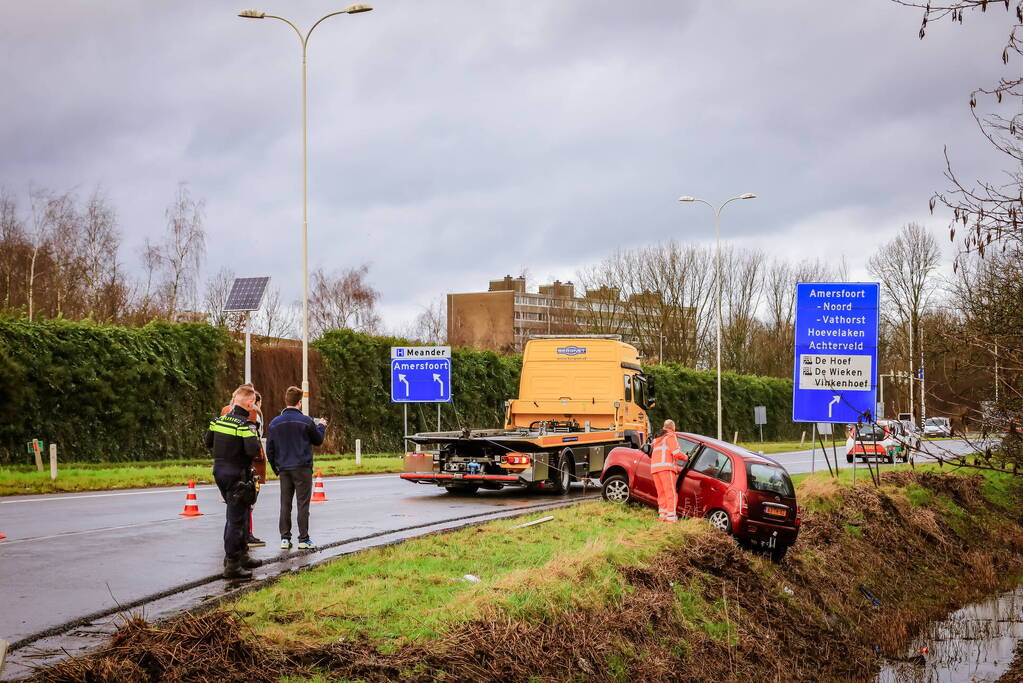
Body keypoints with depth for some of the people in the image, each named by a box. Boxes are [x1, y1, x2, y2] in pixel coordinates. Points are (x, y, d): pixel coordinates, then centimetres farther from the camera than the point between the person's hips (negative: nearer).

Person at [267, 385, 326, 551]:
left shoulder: (274, 423, 4)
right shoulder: (306, 421, -8)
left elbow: (269, 449, 7)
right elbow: (318, 440, 6)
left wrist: (275, 468, 19)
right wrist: (321, 426, 25)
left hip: (283, 469, 4)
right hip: (302, 468, -4)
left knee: (285, 504, 9)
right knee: (303, 503, 0)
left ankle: (285, 538, 7)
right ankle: (303, 539, 0)